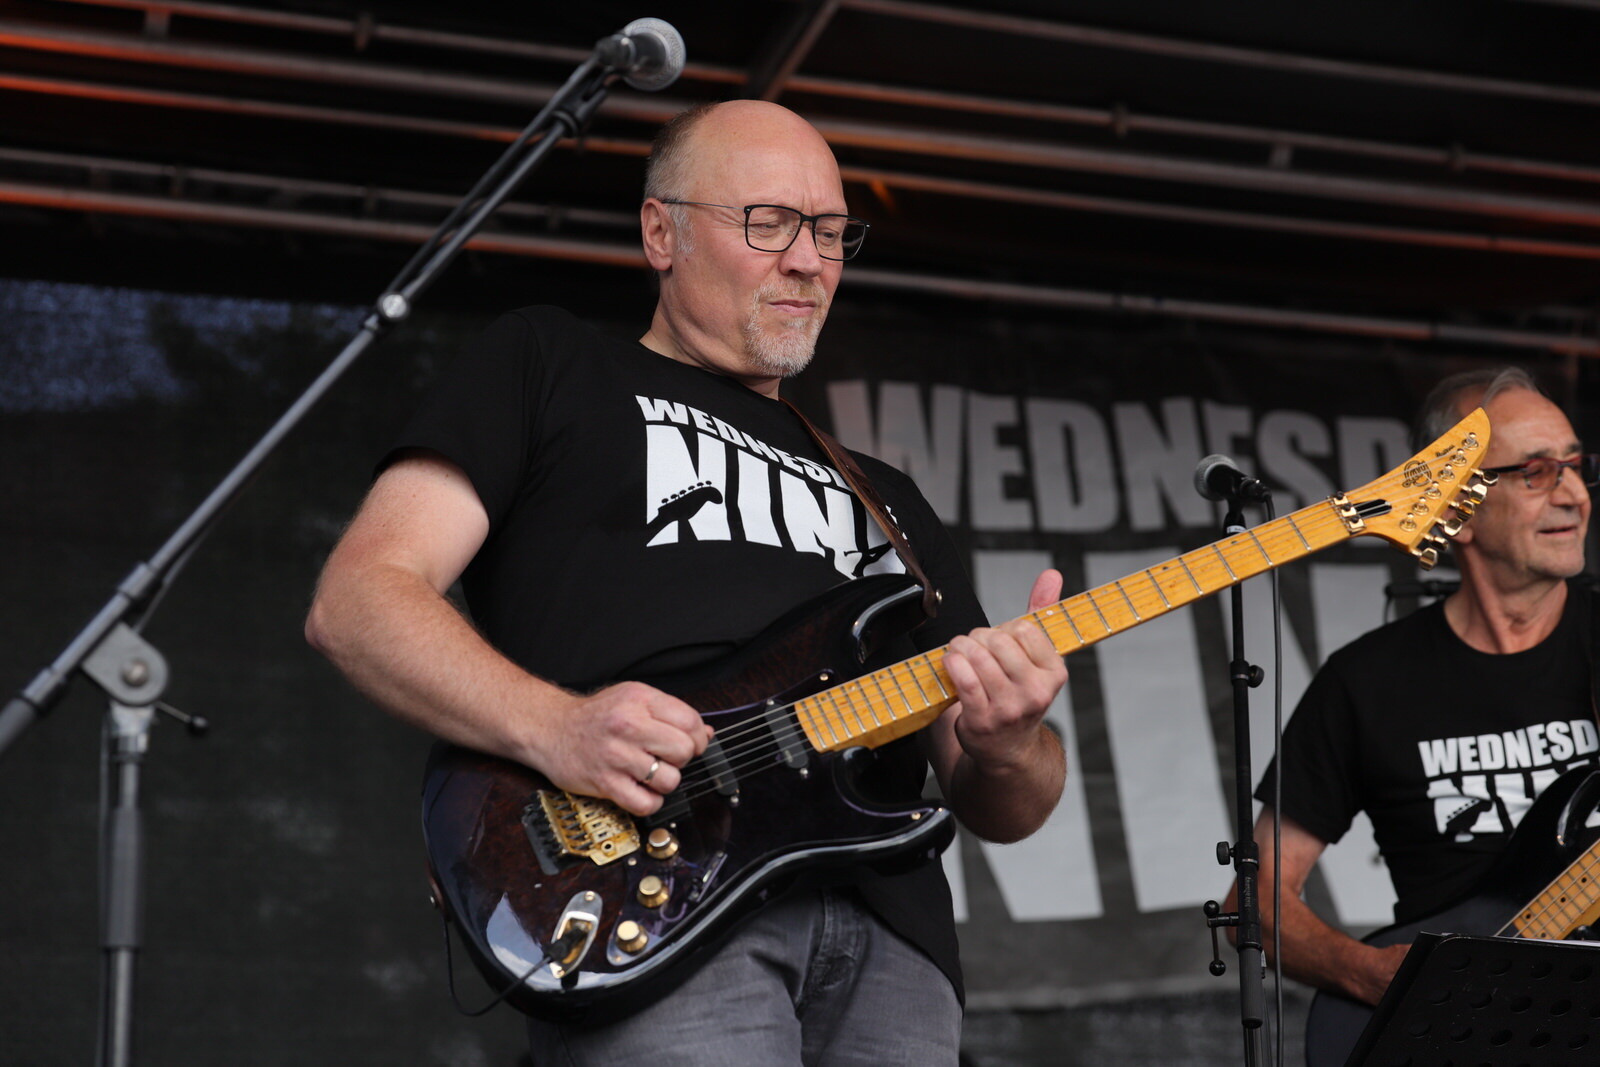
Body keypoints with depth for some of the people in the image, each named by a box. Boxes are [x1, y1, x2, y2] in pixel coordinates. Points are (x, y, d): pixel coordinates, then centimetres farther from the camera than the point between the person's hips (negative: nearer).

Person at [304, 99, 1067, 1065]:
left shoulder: (888, 501, 32)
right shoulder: (551, 368, 19)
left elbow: (997, 808, 25)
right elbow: (356, 599, 5)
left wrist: (1005, 750, 0)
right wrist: (554, 729, -12)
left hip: (888, 940, 5)